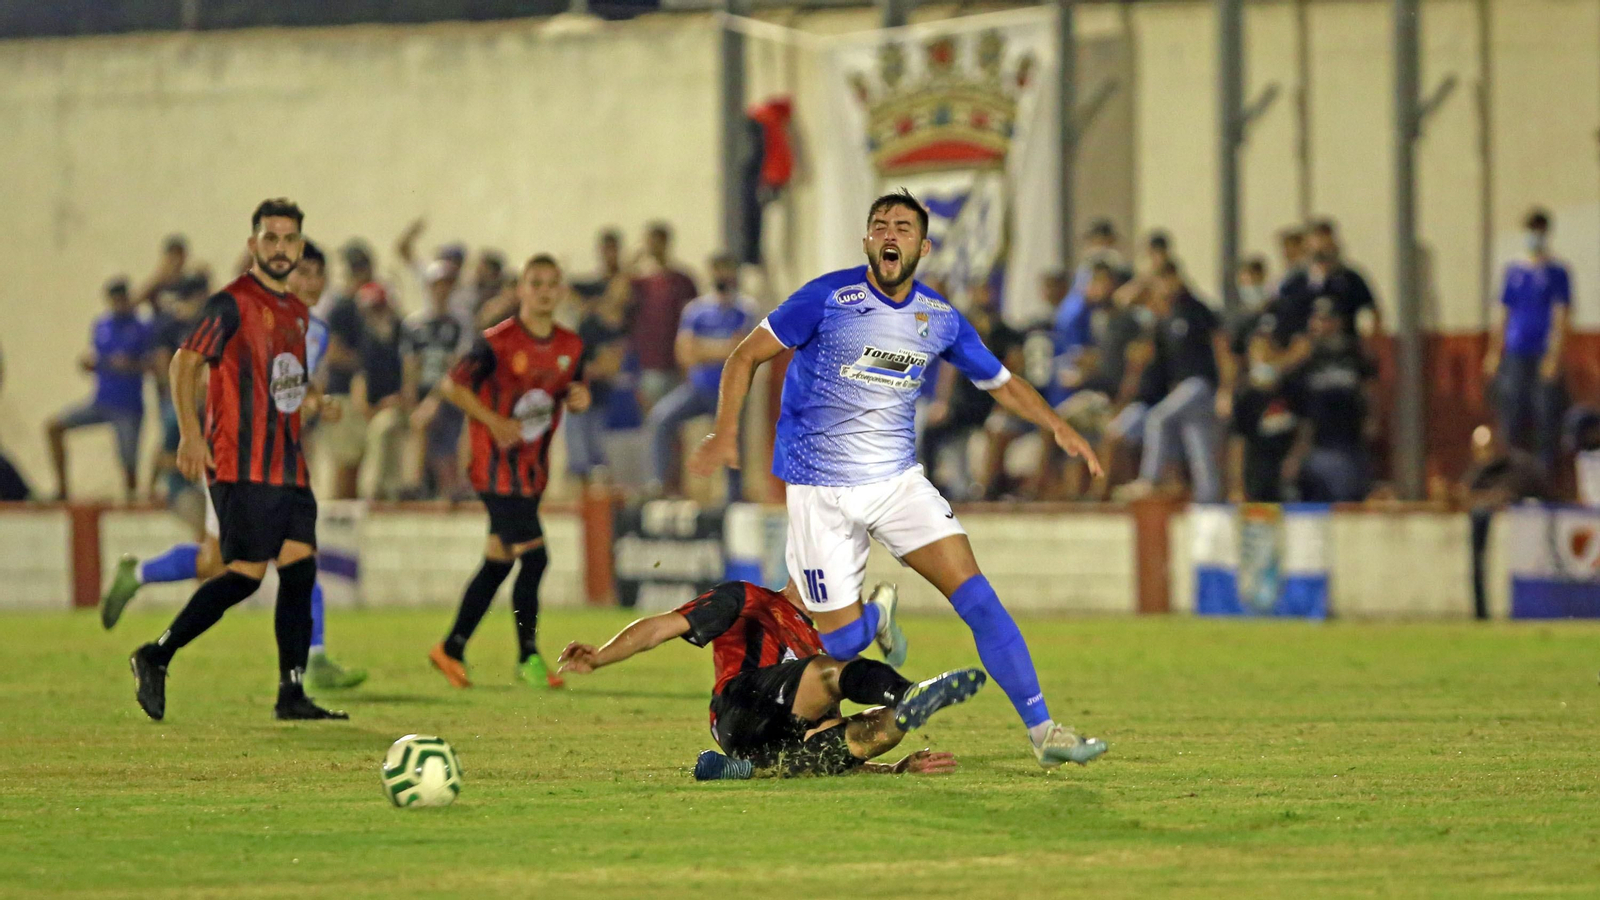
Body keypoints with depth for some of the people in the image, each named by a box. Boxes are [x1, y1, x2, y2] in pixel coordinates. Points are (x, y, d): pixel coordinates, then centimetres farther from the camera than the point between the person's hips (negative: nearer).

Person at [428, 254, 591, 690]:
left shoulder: (570, 346, 6)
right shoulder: (498, 342, -12)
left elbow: (574, 390, 20)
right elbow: (452, 385, -8)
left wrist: (579, 397, -5)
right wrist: (494, 421, -18)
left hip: (534, 468, 7)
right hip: (499, 467, -7)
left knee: (498, 562, 11)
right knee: (533, 556, -12)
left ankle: (452, 649, 21)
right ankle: (528, 657, 0)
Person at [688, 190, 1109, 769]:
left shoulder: (940, 319, 2)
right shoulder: (829, 298, -11)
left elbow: (1001, 383, 16)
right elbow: (747, 356, -6)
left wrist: (1055, 425, -1)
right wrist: (726, 433, -18)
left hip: (899, 480, 3)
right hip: (820, 492, -3)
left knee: (977, 598, -14)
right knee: (840, 643, -3)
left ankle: (1042, 732, -7)